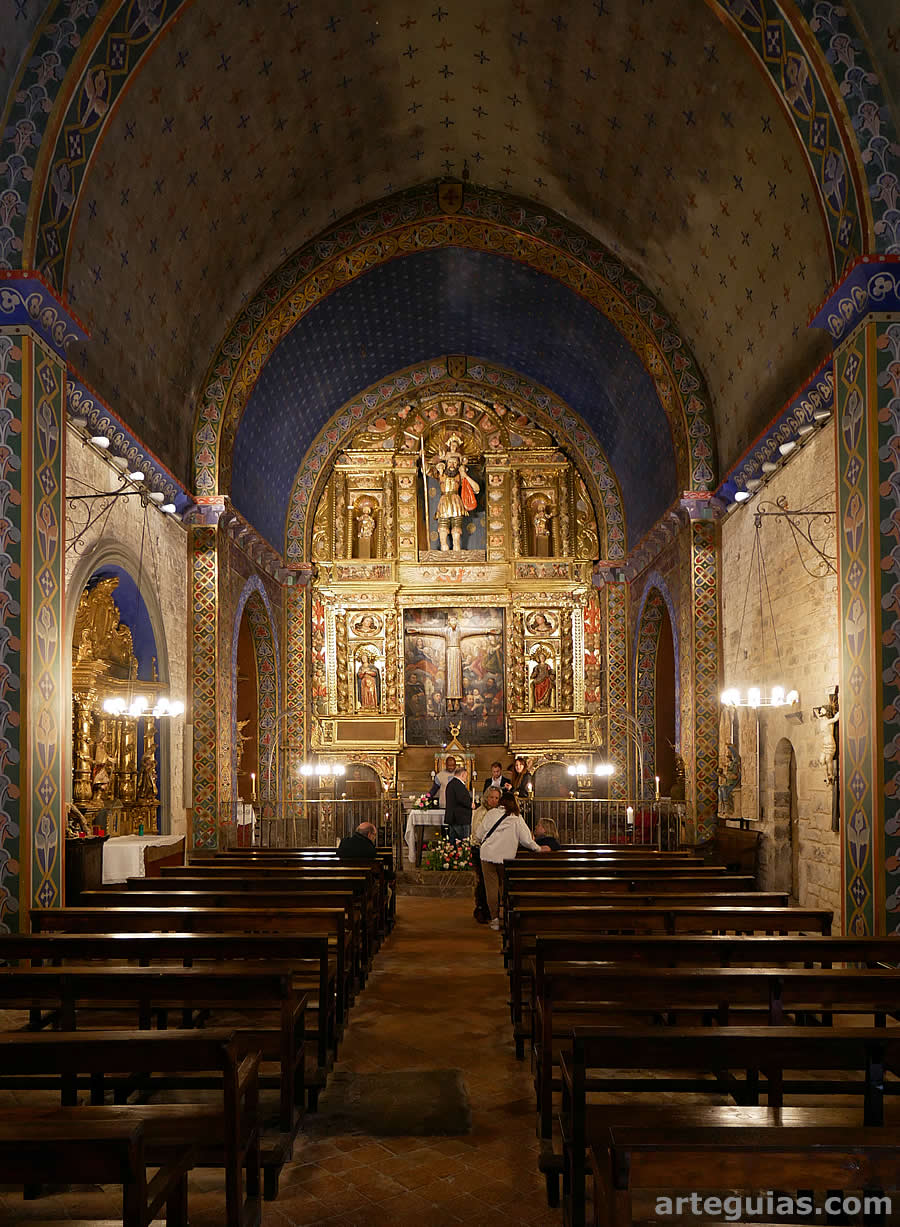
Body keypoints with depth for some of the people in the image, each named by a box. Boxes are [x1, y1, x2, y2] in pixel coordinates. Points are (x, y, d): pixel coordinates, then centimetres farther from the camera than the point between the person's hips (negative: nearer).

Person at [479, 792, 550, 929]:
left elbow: (480, 834, 10)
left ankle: (494, 918, 5)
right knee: (505, 887, 13)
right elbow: (526, 840, 0)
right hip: (506, 857, 0)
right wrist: (539, 849, 15)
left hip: (488, 855, 0)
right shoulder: (517, 818, 1)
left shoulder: (491, 813, 5)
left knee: (491, 887, 5)